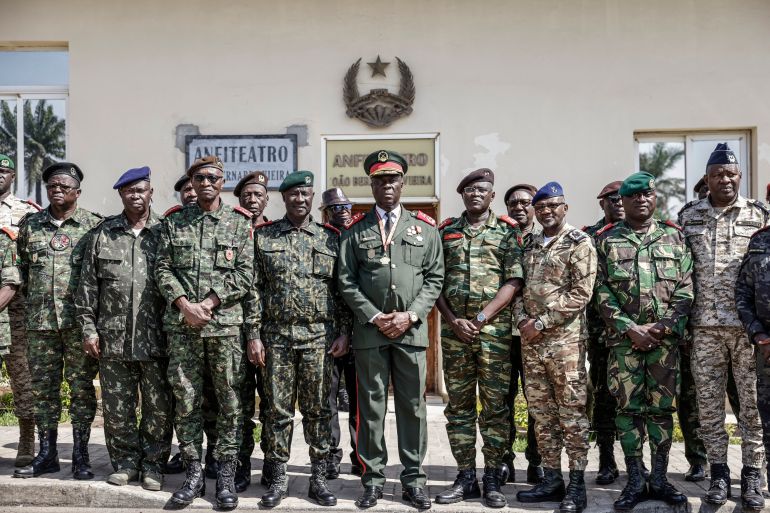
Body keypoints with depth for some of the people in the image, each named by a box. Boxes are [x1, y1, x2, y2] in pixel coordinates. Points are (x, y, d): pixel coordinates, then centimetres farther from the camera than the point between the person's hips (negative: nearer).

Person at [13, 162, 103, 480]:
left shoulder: (94, 225, 1)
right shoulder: (30, 225, 11)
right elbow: (22, 267, 20)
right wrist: (33, 297, 12)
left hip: (80, 320, -3)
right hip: (39, 320, 4)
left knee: (81, 388, 2)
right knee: (43, 387, 9)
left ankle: (81, 456, 11)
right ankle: (47, 454, 20)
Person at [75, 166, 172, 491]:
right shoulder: (102, 235, 8)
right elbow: (88, 285, 8)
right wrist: (88, 328, 1)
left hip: (156, 339, -1)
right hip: (113, 339, 2)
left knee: (159, 408, 5)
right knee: (116, 408, 9)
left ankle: (153, 464, 20)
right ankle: (125, 462, 25)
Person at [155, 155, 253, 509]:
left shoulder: (240, 222, 4)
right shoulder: (173, 221, 10)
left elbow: (245, 273, -3)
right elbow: (163, 268, 5)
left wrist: (209, 304, -12)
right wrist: (184, 304, -10)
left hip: (226, 323, -1)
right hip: (181, 324, 2)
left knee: (229, 401, 3)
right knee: (186, 400, 6)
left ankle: (226, 475, 13)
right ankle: (193, 473, 18)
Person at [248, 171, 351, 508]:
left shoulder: (331, 238, 7)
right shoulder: (263, 236, 5)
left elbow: (342, 289, 7)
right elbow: (254, 288, 2)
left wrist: (344, 332, -1)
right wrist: (254, 335, -3)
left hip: (320, 336, 0)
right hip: (277, 335, 0)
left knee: (317, 409, 6)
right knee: (279, 410, 6)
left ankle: (318, 478, 16)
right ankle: (278, 479, 17)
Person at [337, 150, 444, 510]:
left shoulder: (425, 227, 9)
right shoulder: (355, 230, 7)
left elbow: (434, 278, 4)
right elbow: (346, 282, 2)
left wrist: (410, 315, -8)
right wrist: (374, 317, -8)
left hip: (412, 330, 1)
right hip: (369, 330, 0)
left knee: (413, 406, 6)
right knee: (371, 405, 6)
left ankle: (413, 479, 17)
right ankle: (373, 478, 17)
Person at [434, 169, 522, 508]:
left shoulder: (508, 231, 4)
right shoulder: (445, 231, 11)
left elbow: (514, 280, -5)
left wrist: (481, 319, -12)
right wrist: (454, 321, -6)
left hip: (495, 328, -2)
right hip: (453, 328, 3)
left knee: (495, 404, 2)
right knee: (458, 404, 6)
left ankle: (493, 480, 11)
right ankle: (465, 477, 16)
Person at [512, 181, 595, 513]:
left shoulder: (579, 243, -4)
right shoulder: (529, 247, 16)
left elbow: (581, 293, -12)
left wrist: (542, 322, -14)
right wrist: (522, 320, -3)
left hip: (565, 340, -6)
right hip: (530, 341, 7)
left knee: (571, 411, -1)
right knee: (541, 412, 10)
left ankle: (577, 483, 8)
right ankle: (552, 479, 20)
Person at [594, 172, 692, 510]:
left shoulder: (674, 237, 9)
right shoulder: (606, 239, 5)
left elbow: (685, 289, 3)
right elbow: (602, 292, -1)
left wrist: (663, 326, -9)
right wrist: (630, 329, -10)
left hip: (666, 337, 1)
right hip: (623, 338, -1)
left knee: (662, 407, 6)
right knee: (628, 407, 2)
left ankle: (659, 479, 16)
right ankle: (635, 481, 11)